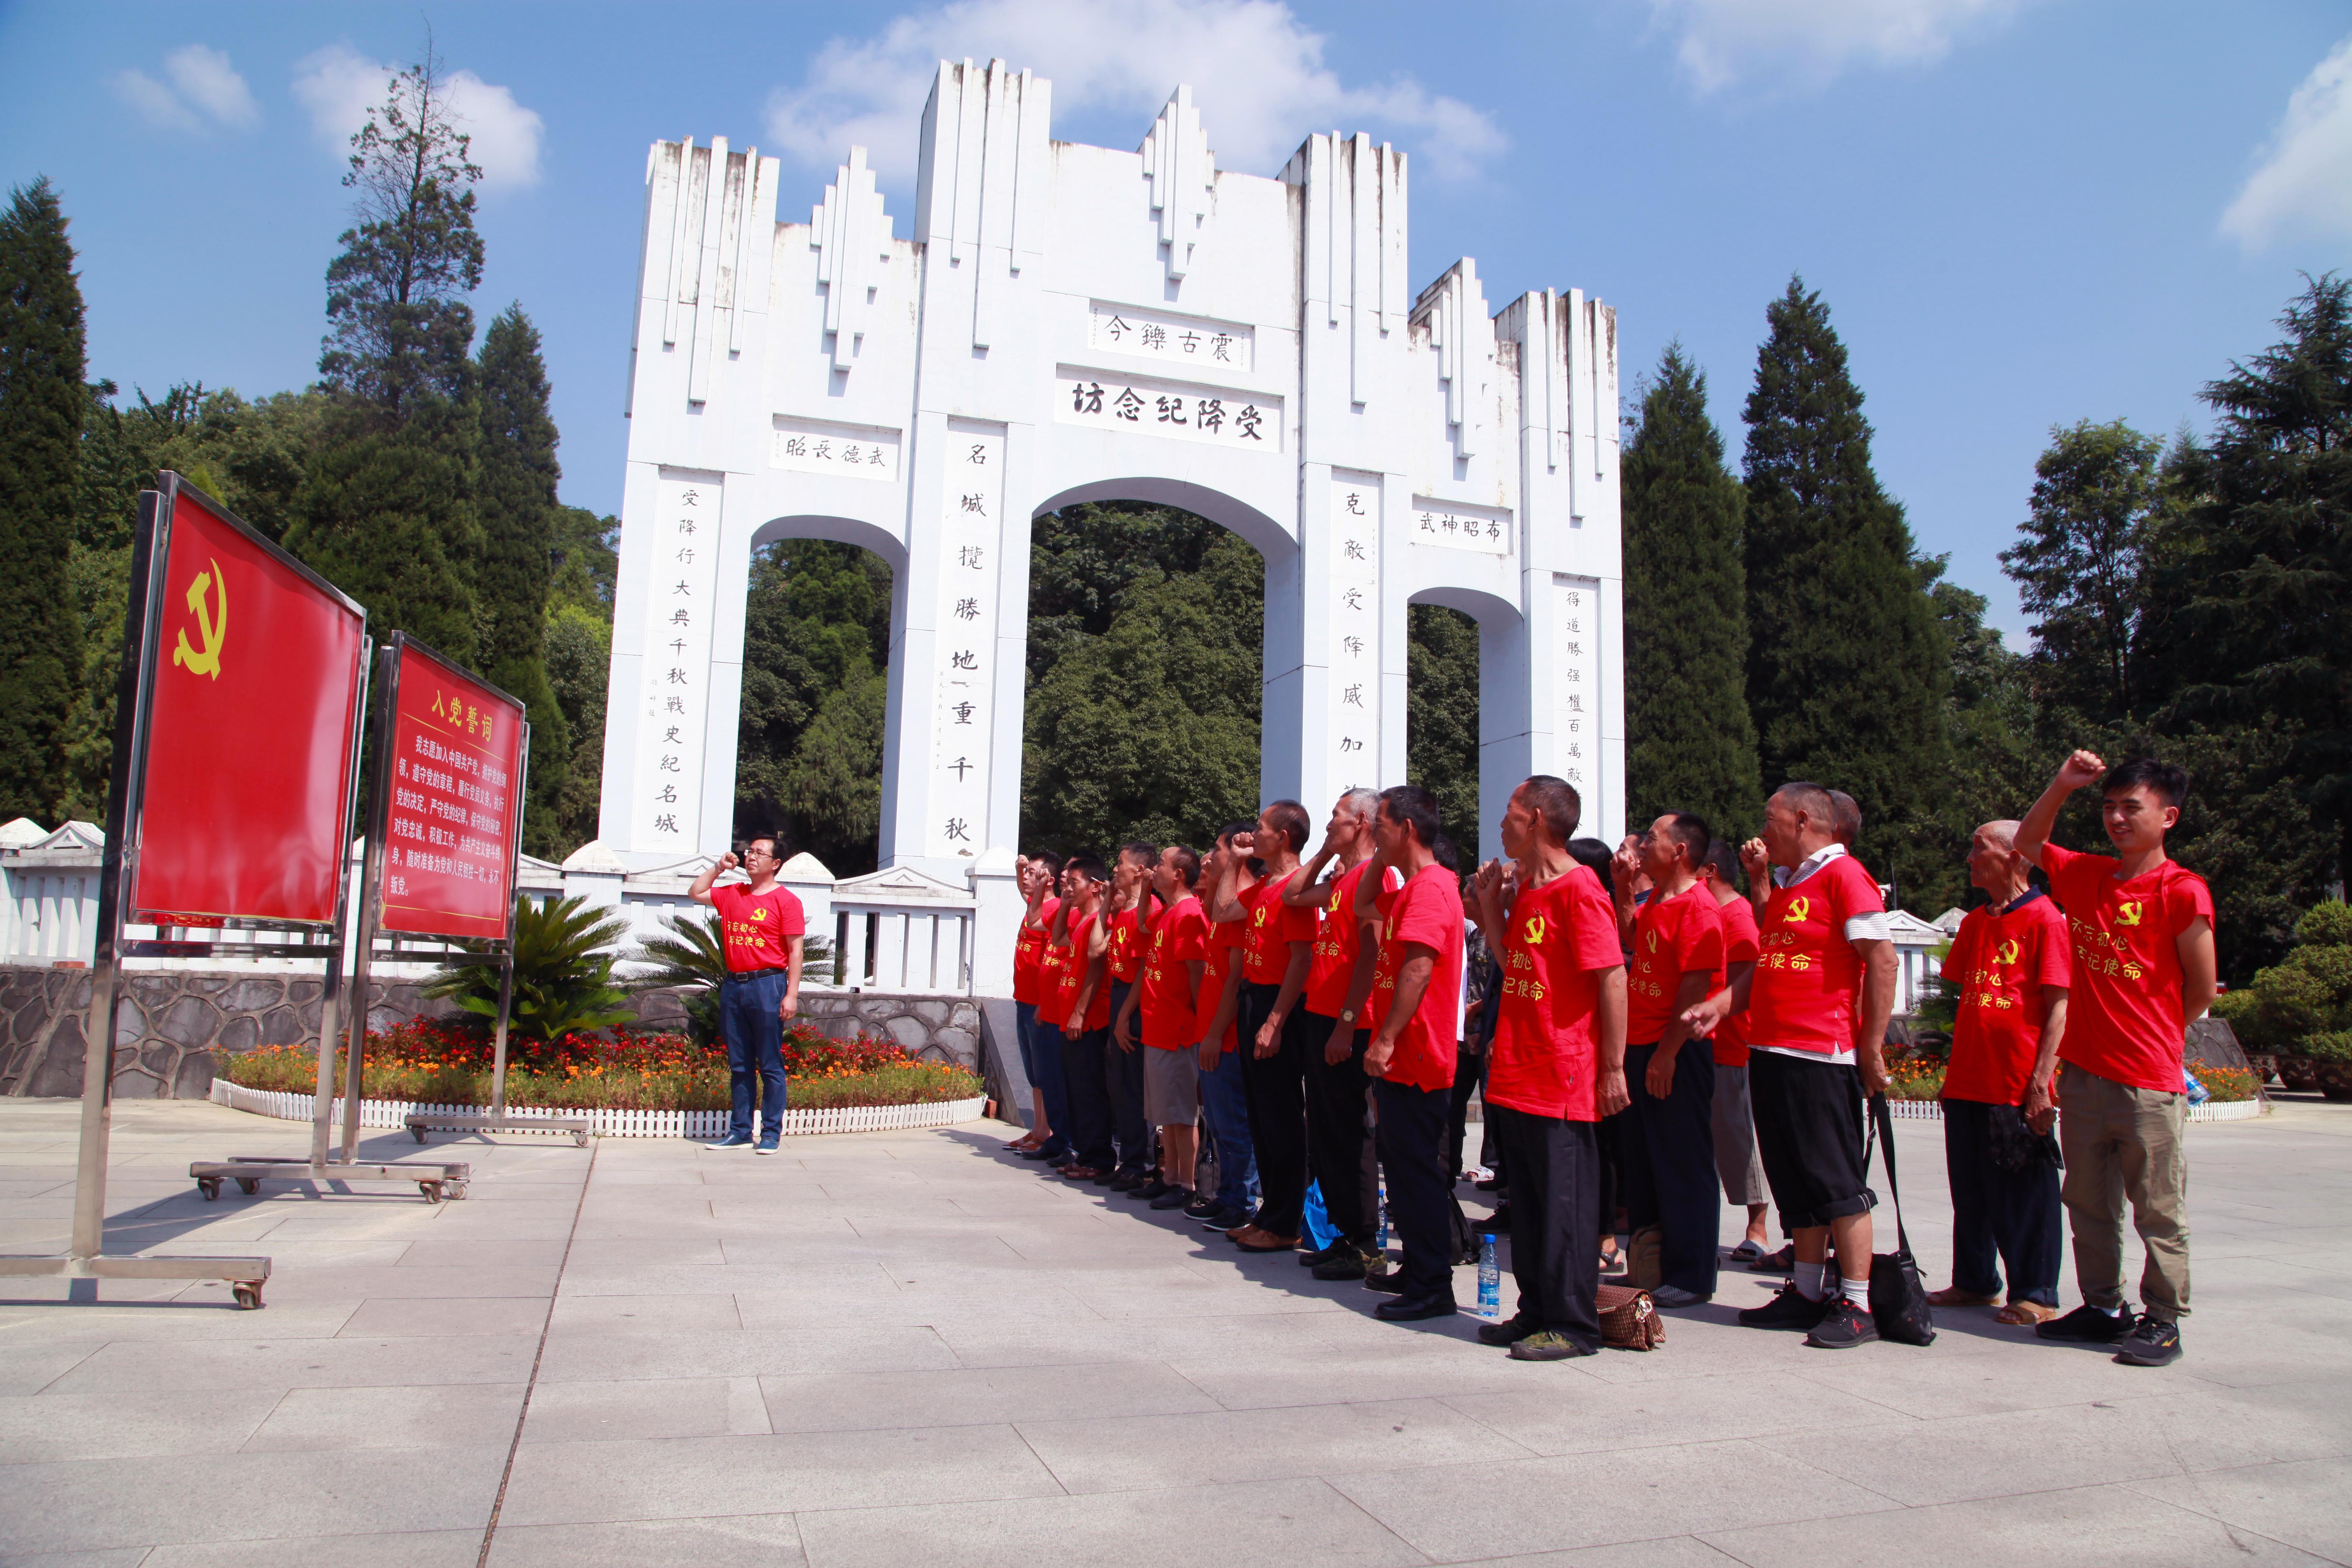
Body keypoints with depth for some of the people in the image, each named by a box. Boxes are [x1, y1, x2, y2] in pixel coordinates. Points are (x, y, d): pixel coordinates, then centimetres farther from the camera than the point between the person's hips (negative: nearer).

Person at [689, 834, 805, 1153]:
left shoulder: (785, 900, -4)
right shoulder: (731, 895, 14)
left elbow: (795, 951, -8)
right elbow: (696, 893, 28)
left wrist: (792, 994, -14)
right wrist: (718, 867, 16)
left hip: (767, 985, -6)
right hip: (733, 985, 6)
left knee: (770, 1066, -1)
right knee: (739, 1065, 10)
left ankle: (771, 1134, 4)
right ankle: (740, 1132, 16)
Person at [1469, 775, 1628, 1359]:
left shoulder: (1578, 888, -13)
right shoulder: (1523, 888, 14)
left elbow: (1613, 979, -15)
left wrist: (1613, 1067, -16)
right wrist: (1490, 903, 10)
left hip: (1564, 1079, -9)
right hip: (1516, 1075, 9)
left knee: (1565, 1203, 0)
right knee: (1527, 1201, 14)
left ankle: (1574, 1325, 9)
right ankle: (1536, 1312, 25)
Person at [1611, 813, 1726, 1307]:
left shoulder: (1696, 906, -15)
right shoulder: (1656, 903, 12)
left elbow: (1695, 986, -19)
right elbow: (1628, 938, 26)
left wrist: (1667, 1052, -21)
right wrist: (1623, 888, 13)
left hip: (1676, 1053, -9)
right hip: (1641, 1046, 9)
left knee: (1684, 1168, 0)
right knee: (1641, 1161, 15)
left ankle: (1691, 1277, 9)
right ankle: (1648, 1266, 26)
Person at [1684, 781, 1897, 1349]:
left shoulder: (1843, 874, -9)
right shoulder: (1786, 886, 18)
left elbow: (1883, 960, -15)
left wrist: (1872, 1047, -16)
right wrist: (1717, 1006, 5)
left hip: (1823, 1056, -9)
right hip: (1770, 1053, 9)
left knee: (1838, 1184, -2)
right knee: (1798, 1186, 14)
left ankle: (1856, 1306, 6)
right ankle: (1808, 1293, 23)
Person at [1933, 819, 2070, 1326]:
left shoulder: (2044, 918, -8)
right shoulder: (1974, 922, 15)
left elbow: (2057, 1005, -11)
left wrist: (2042, 1075, -17)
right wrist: (1957, 1066, 16)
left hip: (2018, 1084, -7)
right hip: (1967, 1081, 7)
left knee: (2024, 1195, 1)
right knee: (1970, 1191, 14)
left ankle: (2035, 1295, 11)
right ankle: (1975, 1281, 25)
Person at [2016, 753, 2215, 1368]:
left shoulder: (2182, 891, -11)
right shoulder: (2085, 875, 6)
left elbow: (2201, 989, -5)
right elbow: (2027, 845, 21)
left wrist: (2155, 1037, 8)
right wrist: (2062, 785, 8)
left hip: (2149, 1083, -6)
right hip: (2083, 1072, 6)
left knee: (2158, 1211, 4)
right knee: (2088, 1203, 14)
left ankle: (2164, 1322, 15)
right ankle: (2104, 1307, 25)